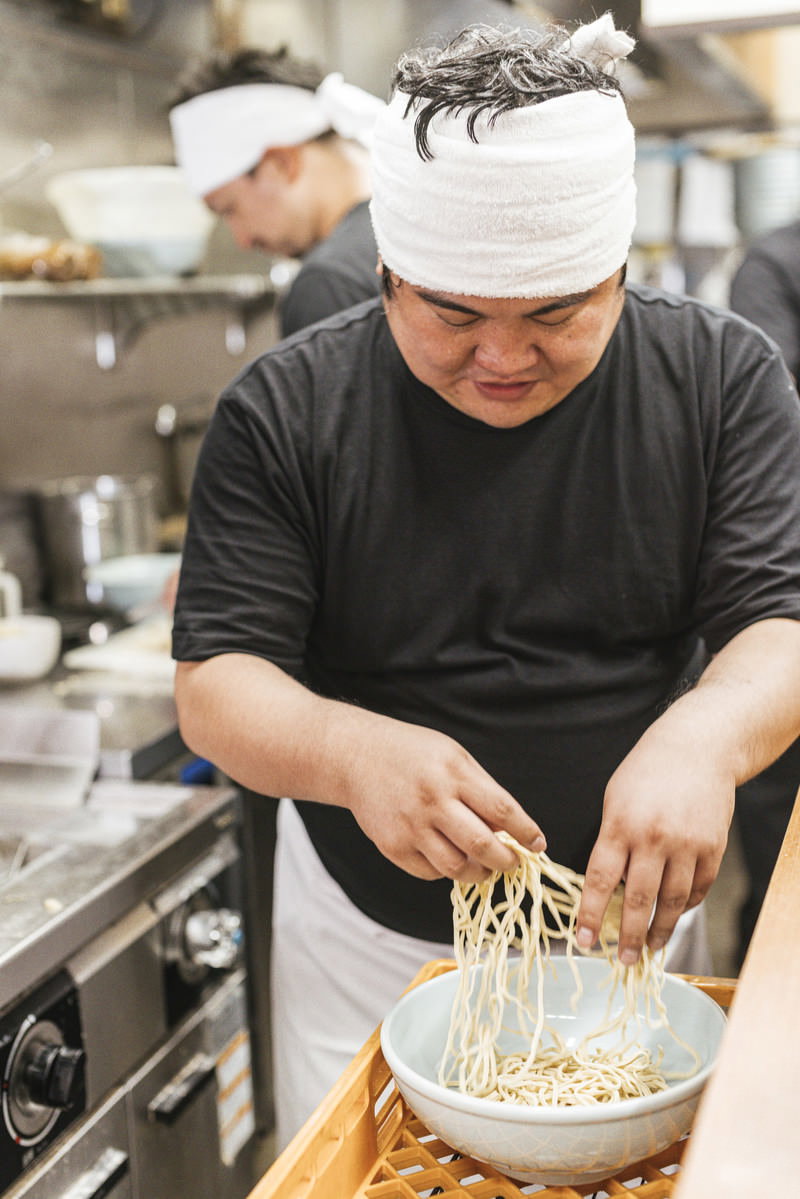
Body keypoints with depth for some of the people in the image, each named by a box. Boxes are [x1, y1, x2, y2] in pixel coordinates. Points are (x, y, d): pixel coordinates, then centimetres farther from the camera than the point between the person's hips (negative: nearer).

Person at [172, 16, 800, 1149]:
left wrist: (707, 735, -38)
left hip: (624, 922, 1)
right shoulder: (284, 411, -13)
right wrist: (354, 751, -36)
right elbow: (215, 684, -15)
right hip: (369, 944, 0)